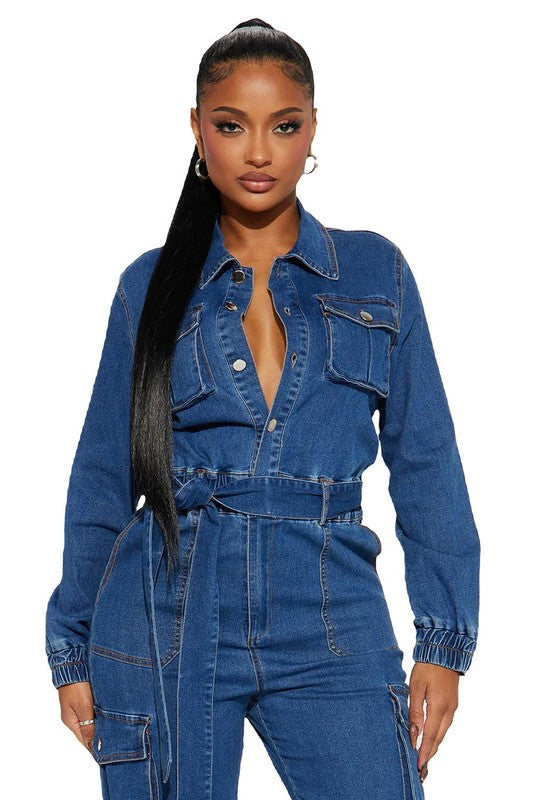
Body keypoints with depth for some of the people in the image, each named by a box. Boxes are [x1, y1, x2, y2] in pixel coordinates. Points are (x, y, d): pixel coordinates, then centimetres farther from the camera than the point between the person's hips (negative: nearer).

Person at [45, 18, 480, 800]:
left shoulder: (376, 273, 6)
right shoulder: (150, 286, 5)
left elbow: (427, 466, 6)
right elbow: (103, 479, 9)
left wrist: (444, 640, 2)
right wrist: (73, 650, 9)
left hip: (330, 619, 0)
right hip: (169, 618, 0)